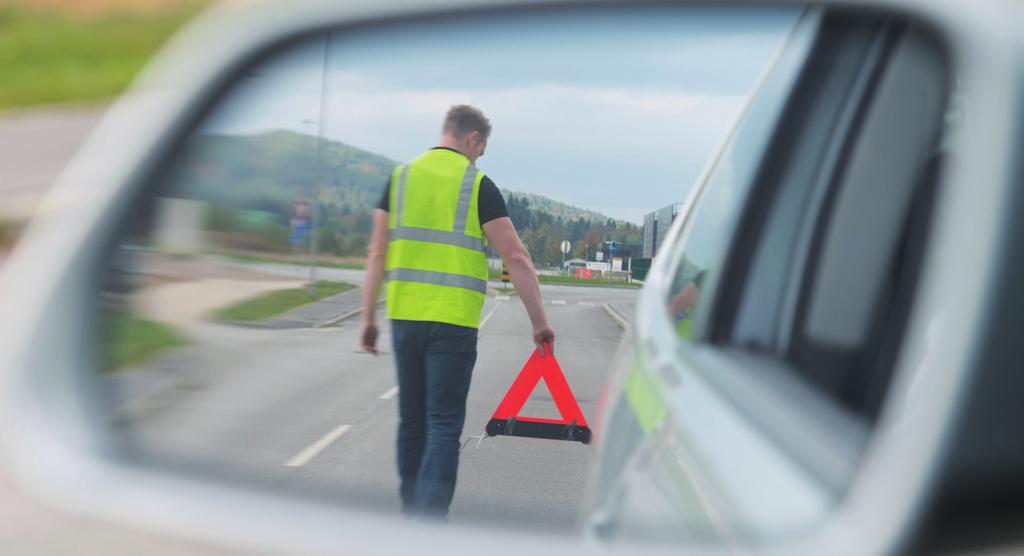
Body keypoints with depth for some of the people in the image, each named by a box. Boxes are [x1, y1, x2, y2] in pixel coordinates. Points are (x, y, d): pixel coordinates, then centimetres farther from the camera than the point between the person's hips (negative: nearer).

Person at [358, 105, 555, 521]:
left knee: (412, 422, 16)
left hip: (404, 315, 4)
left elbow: (378, 254, 7)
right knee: (444, 426, -2)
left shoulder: (401, 177, 8)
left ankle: (412, 515, 26)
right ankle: (431, 519, -12)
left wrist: (368, 318, 11)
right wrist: (539, 321, 0)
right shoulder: (478, 185, -3)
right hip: (454, 320, -4)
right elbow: (516, 258, -6)